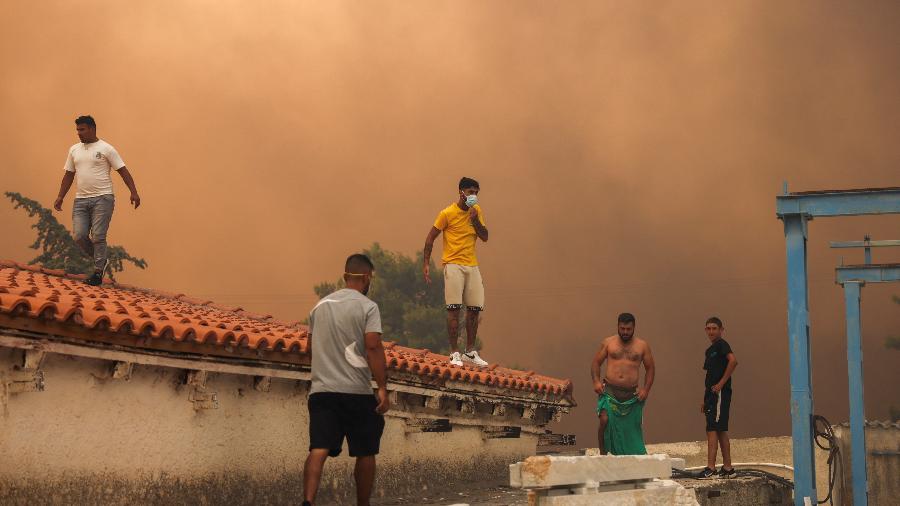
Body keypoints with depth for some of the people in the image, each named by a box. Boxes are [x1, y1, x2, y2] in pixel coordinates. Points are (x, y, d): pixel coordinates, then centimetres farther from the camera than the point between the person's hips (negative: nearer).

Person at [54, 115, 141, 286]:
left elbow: (123, 171, -4)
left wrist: (134, 192, -14)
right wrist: (60, 197, 12)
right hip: (80, 200, 5)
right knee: (79, 236, -3)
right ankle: (102, 260, 18)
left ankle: (98, 272, 3)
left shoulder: (106, 149, -3)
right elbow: (69, 175, 18)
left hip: (102, 198, -5)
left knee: (98, 237, -7)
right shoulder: (74, 150, 13)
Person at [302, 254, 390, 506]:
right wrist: (382, 388, -14)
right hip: (357, 391, -4)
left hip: (321, 389, 4)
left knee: (318, 449, -6)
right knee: (365, 453, 11)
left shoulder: (320, 306, 14)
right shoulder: (367, 307, -4)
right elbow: (373, 347, -15)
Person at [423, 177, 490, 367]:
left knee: (475, 308, 5)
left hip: (472, 265, 5)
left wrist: (475, 219, -9)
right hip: (453, 265, -5)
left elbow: (485, 237, 6)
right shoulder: (447, 213, -7)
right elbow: (430, 237, -2)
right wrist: (426, 264, -5)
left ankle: (470, 352, 15)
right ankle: (454, 353, -4)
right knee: (454, 308, -8)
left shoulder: (477, 211, 8)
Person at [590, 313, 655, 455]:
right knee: (605, 421, -21)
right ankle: (603, 454, -8)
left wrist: (646, 389, 0)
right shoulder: (608, 343, 8)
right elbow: (596, 362, 11)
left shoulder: (642, 346, 8)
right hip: (610, 392, -1)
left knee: (632, 429, 4)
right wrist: (596, 381, -5)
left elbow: (650, 368, 13)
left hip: (631, 395, 1)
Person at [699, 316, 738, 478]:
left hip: (720, 393, -10)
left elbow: (733, 360, -25)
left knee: (712, 429, -14)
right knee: (721, 431, 11)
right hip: (712, 394, 10)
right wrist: (704, 400, 21)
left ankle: (710, 467, -18)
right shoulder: (710, 350, 21)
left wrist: (721, 383, -22)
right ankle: (727, 468, 16)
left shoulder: (722, 345, -7)